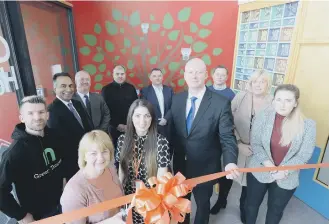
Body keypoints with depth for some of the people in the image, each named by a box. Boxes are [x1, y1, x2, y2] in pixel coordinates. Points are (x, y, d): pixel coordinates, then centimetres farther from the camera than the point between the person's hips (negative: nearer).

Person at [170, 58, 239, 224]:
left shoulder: (221, 103, -18)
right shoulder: (177, 99, -5)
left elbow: (227, 137, -17)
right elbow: (173, 131, 0)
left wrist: (230, 162, -33)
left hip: (205, 167, -3)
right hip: (180, 165, 4)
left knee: (202, 203, 24)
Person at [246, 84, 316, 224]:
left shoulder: (308, 125, -12)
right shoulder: (263, 117, -14)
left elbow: (304, 155, -10)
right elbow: (255, 144, -10)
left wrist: (285, 170, -21)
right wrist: (267, 163, -22)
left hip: (286, 179, 1)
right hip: (259, 172, 0)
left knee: (276, 211, 23)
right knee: (252, 205, 20)